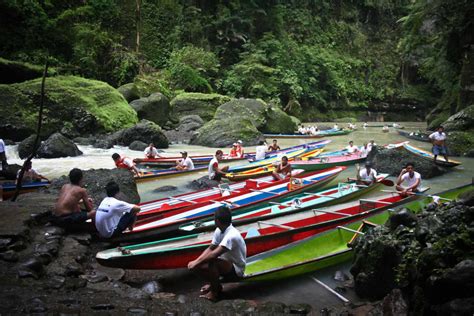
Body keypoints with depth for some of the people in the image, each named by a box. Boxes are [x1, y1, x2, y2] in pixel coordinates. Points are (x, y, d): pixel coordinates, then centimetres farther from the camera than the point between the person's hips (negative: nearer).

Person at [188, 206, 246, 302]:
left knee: (211, 263, -34)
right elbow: (210, 249, 1)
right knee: (197, 265, -9)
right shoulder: (219, 231, -3)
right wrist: (196, 261, -13)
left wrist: (197, 262, -27)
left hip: (236, 270, -8)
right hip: (226, 263, 8)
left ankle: (215, 290, -10)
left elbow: (214, 254, -36)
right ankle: (214, 283, 12)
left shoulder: (231, 236, -31)